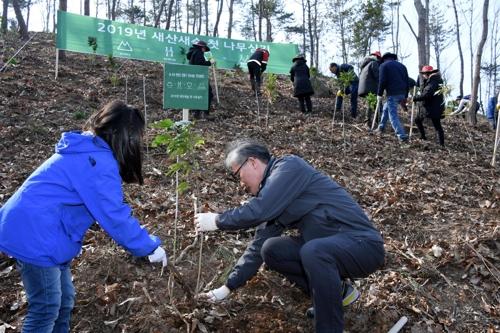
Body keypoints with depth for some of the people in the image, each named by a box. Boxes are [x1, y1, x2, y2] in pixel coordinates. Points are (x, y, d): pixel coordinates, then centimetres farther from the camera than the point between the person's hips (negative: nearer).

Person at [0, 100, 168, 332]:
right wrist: (150, 247, -9)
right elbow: (115, 217, -19)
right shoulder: (100, 162, -21)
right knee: (47, 307, 1)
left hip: (29, 228, 10)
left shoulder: (87, 150, 11)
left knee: (64, 299, 17)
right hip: (34, 236, -10)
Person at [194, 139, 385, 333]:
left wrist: (216, 221, -11)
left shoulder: (289, 166, -15)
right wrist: (228, 287, 12)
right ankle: (337, 292, 12)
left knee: (313, 250, -35)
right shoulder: (270, 192, 11)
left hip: (363, 244, -9)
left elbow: (257, 211, -27)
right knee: (271, 250, 1)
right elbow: (258, 245, 13)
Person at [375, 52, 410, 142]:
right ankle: (381, 127, 33)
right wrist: (405, 96, 22)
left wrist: (379, 94, -1)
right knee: (386, 108, 27)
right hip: (402, 94, 7)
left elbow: (382, 81, -9)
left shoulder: (384, 65, 2)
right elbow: (407, 81, 18)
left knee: (393, 115, -4)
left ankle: (402, 136, -12)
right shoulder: (402, 66, 21)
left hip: (392, 94, -7)